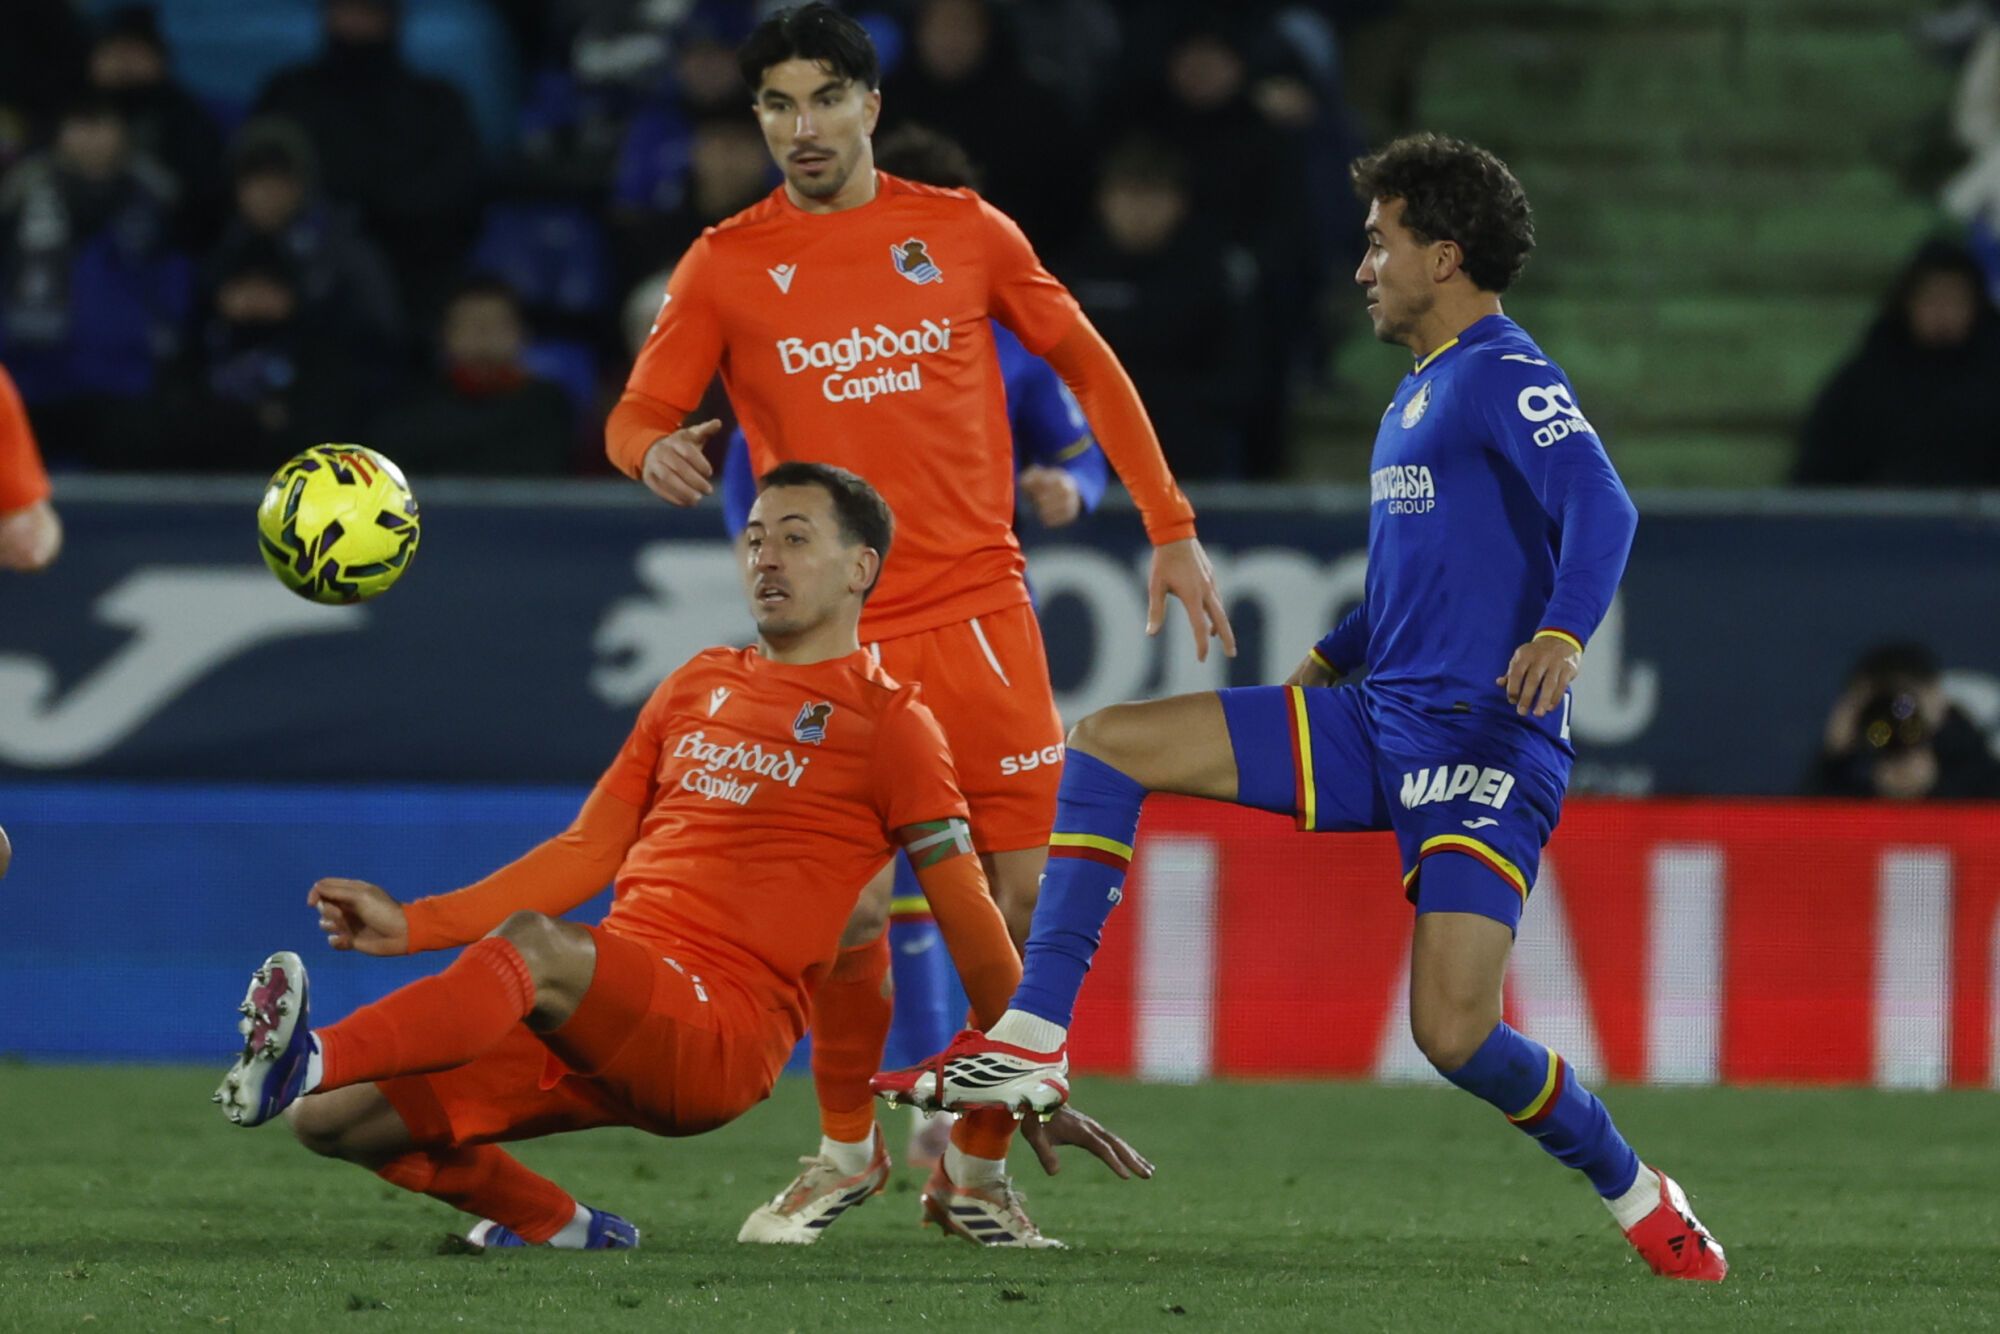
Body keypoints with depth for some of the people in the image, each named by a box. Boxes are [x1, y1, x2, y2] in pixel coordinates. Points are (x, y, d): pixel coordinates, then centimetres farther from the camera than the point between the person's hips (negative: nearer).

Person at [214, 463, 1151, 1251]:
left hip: (722, 1033, -7)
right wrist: (411, 925, 13)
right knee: (336, 1119, -6)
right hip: (599, 1027, 7)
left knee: (534, 944, -37)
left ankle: (303, 1061, -54)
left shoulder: (888, 724, 5)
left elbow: (971, 924, 6)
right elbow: (584, 854, 23)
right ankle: (556, 1228, 10)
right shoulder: (698, 686, 23)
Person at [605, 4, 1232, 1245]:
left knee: (1020, 893, -3)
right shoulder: (727, 266, 3)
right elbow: (636, 416, 2)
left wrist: (1172, 532, 12)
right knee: (849, 908, -12)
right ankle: (847, 1145, 13)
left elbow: (1088, 365, 15)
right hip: (837, 634, -2)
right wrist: (657, 450, -23)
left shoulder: (964, 232, 6)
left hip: (981, 613, 2)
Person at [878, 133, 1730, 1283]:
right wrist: (1327, 662, 31)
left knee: (1456, 1036, -18)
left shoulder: (1509, 381, -9)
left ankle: (1641, 1199, 8)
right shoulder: (1418, 392, 20)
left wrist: (1562, 634, -41)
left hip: (1484, 748, -9)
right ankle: (1033, 1041, -6)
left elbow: (1601, 506, -26)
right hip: (1379, 722, 9)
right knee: (1112, 744, -1)